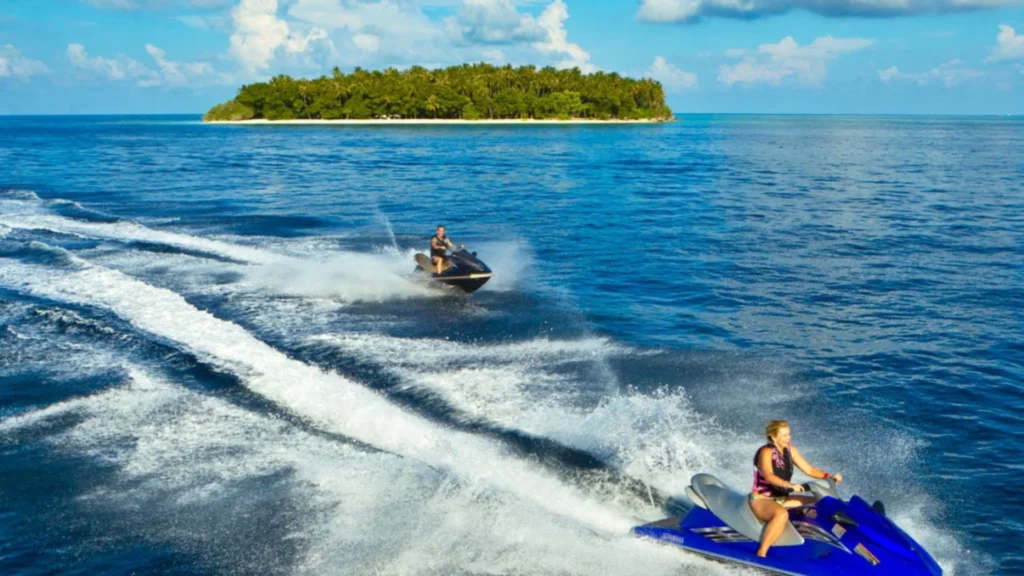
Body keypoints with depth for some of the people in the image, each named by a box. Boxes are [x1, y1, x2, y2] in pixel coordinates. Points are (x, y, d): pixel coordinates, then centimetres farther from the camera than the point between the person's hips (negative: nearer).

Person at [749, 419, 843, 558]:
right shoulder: (766, 452, -18)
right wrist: (790, 485, -49)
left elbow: (809, 470, 7)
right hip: (762, 500, -8)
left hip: (782, 498, 8)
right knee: (782, 514, -41)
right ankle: (761, 554, -37)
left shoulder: (789, 450, 4)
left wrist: (830, 476, -9)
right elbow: (768, 475, -35)